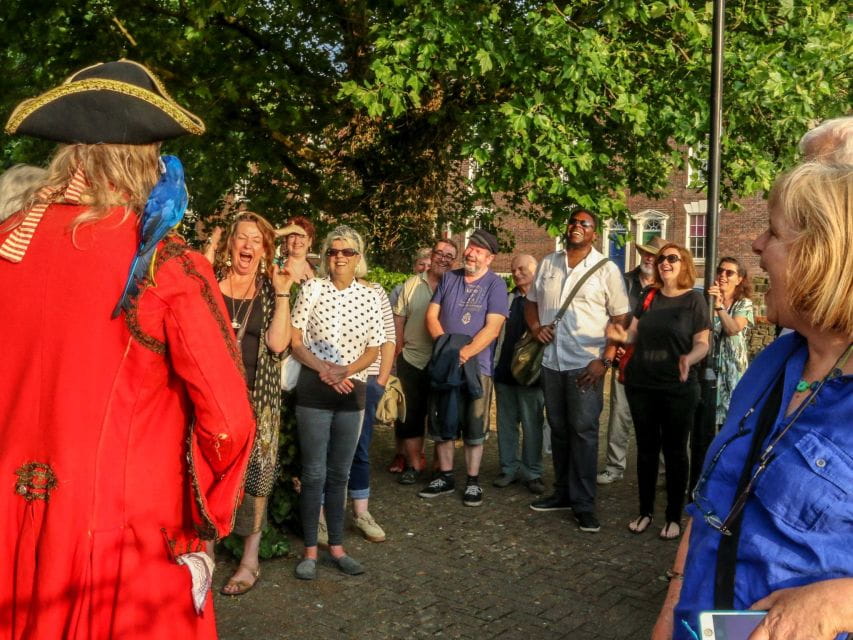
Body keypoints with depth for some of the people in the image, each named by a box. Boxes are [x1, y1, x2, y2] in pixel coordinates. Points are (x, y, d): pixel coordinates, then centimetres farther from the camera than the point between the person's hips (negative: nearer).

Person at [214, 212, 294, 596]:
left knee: (253, 473, 3)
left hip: (256, 398, 0)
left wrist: (282, 293, -11)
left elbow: (277, 342, -9)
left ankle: (250, 560, 17)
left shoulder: (270, 290, 5)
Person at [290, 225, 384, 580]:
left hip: (352, 391, 3)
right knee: (314, 473, 1)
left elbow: (373, 348, 6)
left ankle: (337, 545, 23)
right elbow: (295, 341, -3)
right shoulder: (312, 289, -3)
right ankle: (310, 550, 12)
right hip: (314, 390, -3)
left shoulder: (370, 295, 3)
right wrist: (323, 369, -15)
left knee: (339, 473, 12)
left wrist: (346, 371, -11)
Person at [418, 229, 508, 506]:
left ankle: (473, 481, 15)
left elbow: (492, 328, -13)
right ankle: (445, 477, 22)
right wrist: (445, 346, -9)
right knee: (441, 422, 10)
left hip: (477, 365, -4)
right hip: (443, 364, 4)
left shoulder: (495, 284, -5)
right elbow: (432, 315, 6)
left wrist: (464, 353, -19)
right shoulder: (449, 278, 10)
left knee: (474, 427, 4)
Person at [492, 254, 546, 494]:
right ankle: (509, 468, 20)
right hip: (504, 371, 5)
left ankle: (532, 473, 12)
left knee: (532, 425, 2)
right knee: (506, 423, 10)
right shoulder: (507, 299, 13)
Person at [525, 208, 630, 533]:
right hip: (551, 361, 5)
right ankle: (563, 492, 25)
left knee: (583, 431, -4)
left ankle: (584, 503, 5)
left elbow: (621, 319, -5)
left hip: (586, 365, -4)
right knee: (558, 429, 13)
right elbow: (531, 301, 20)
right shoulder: (547, 263, 10)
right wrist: (535, 326, -1)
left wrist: (605, 360, -14)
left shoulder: (606, 269, -3)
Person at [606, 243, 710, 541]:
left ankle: (674, 517, 18)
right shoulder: (648, 297, 7)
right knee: (646, 449, 12)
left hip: (678, 389, -4)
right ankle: (645, 511, 24)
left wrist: (690, 359, -29)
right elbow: (635, 333, 10)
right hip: (640, 385, 4)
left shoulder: (694, 299, -5)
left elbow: (702, 343, -8)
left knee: (674, 451, 7)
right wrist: (622, 335, -13)